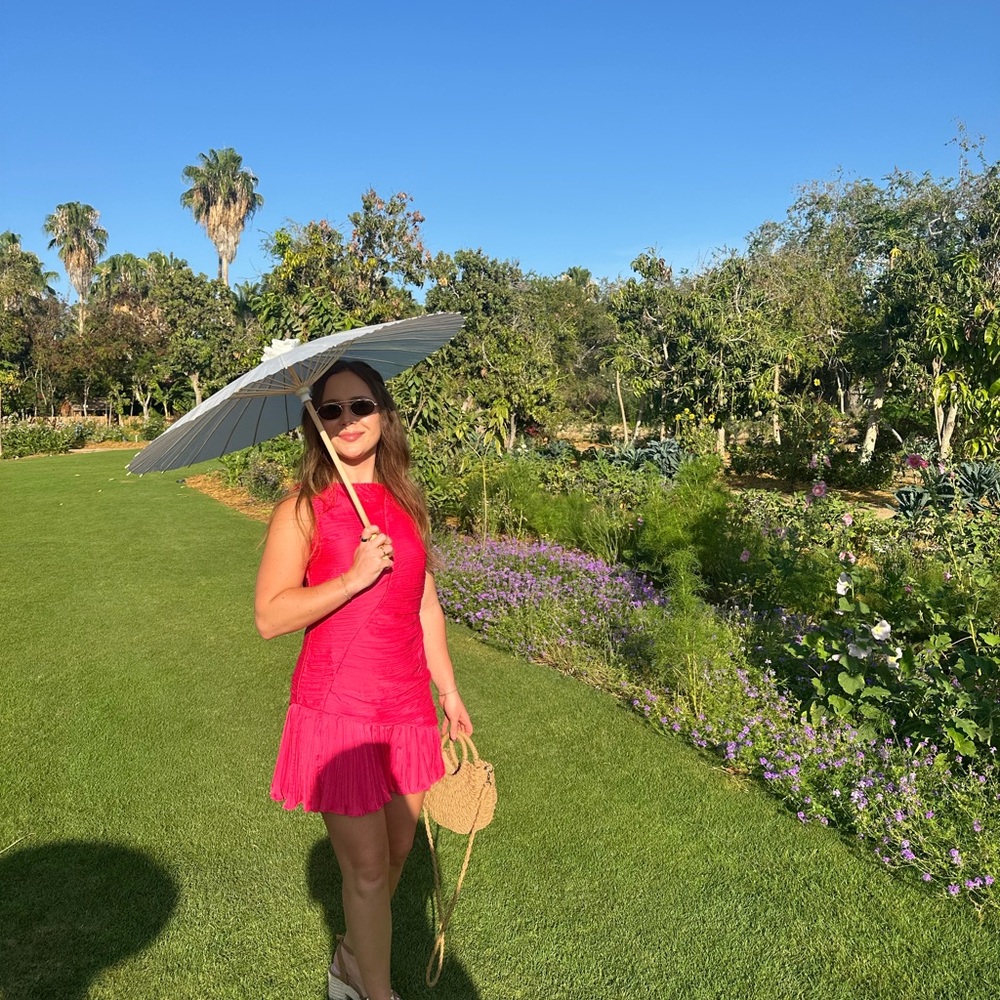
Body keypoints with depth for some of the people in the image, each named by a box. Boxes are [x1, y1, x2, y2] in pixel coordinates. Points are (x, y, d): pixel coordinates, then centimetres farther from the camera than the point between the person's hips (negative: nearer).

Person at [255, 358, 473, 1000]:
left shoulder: (406, 504, 6)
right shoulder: (302, 510, -9)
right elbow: (270, 617, -15)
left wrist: (449, 692, 14)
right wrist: (354, 577, -22)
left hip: (407, 706, 6)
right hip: (337, 708, -5)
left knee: (398, 851, 19)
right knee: (366, 868, 3)